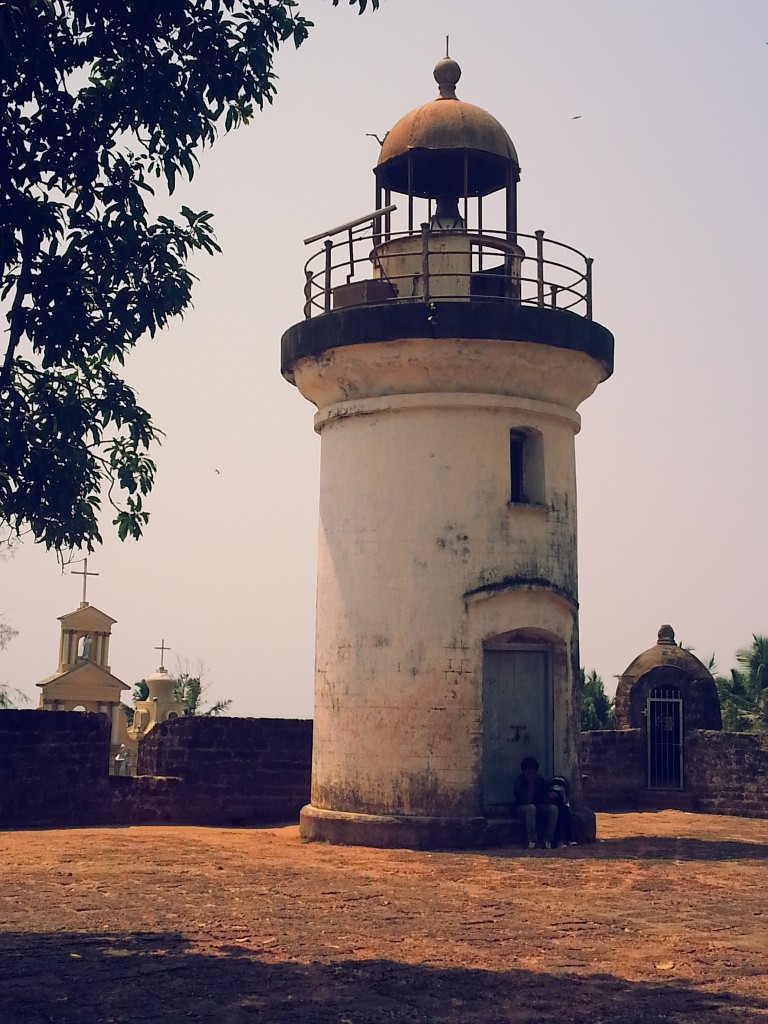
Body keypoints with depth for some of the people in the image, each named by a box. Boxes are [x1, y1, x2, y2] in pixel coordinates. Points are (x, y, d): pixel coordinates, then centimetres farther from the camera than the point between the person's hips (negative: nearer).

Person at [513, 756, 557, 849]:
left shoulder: (540, 780, 0)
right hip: (521, 809, -5)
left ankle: (548, 841, -25)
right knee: (531, 807, -38)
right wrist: (531, 783, -25)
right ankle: (531, 841, -36)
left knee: (554, 808, -22)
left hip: (538, 808, 5)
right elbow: (527, 800, -25)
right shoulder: (519, 781, -16)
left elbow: (546, 798, 5)